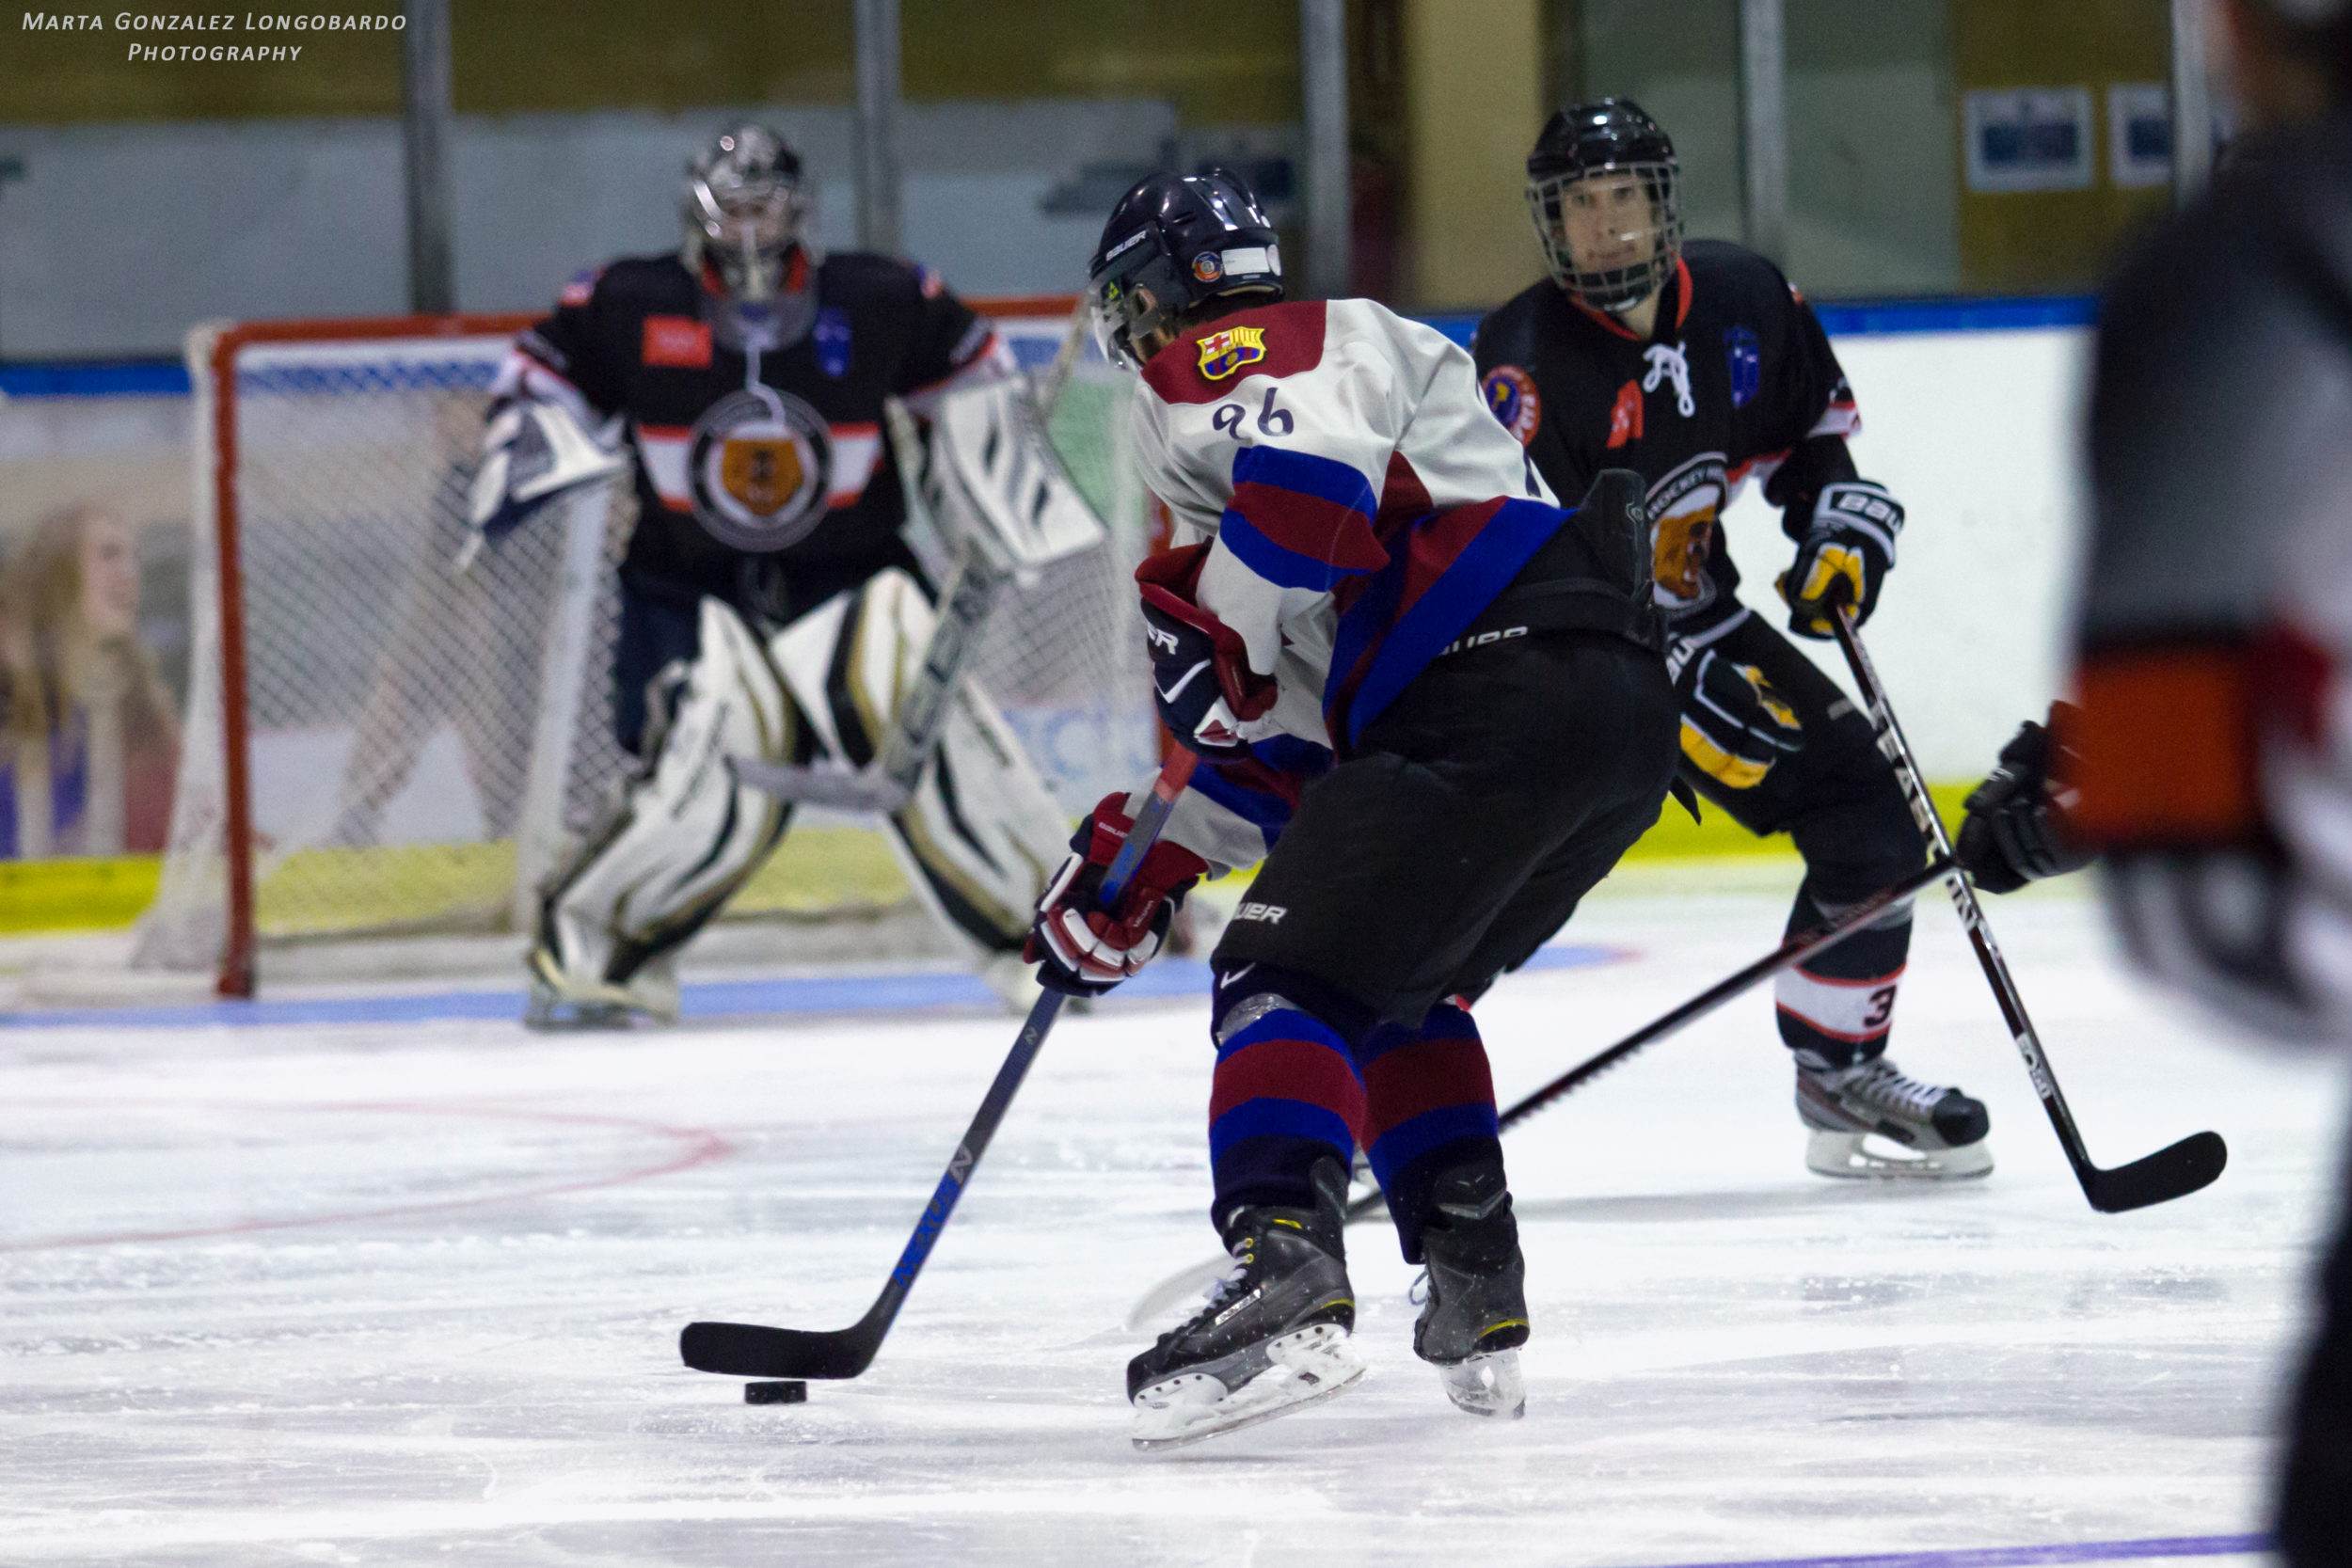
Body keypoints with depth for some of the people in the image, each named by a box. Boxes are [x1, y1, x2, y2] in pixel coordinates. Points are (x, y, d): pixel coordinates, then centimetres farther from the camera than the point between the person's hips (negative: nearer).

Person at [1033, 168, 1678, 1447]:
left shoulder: (1234, 356, 7)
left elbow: (1313, 459, -22)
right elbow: (1294, 745, 33)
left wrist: (1213, 639, -11)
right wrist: (1143, 871, 27)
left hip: (1497, 693, -10)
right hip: (1626, 711, 10)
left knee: (1291, 972, -10)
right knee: (1393, 992, 25)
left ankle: (1287, 1280, -31)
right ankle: (1477, 1302, 15)